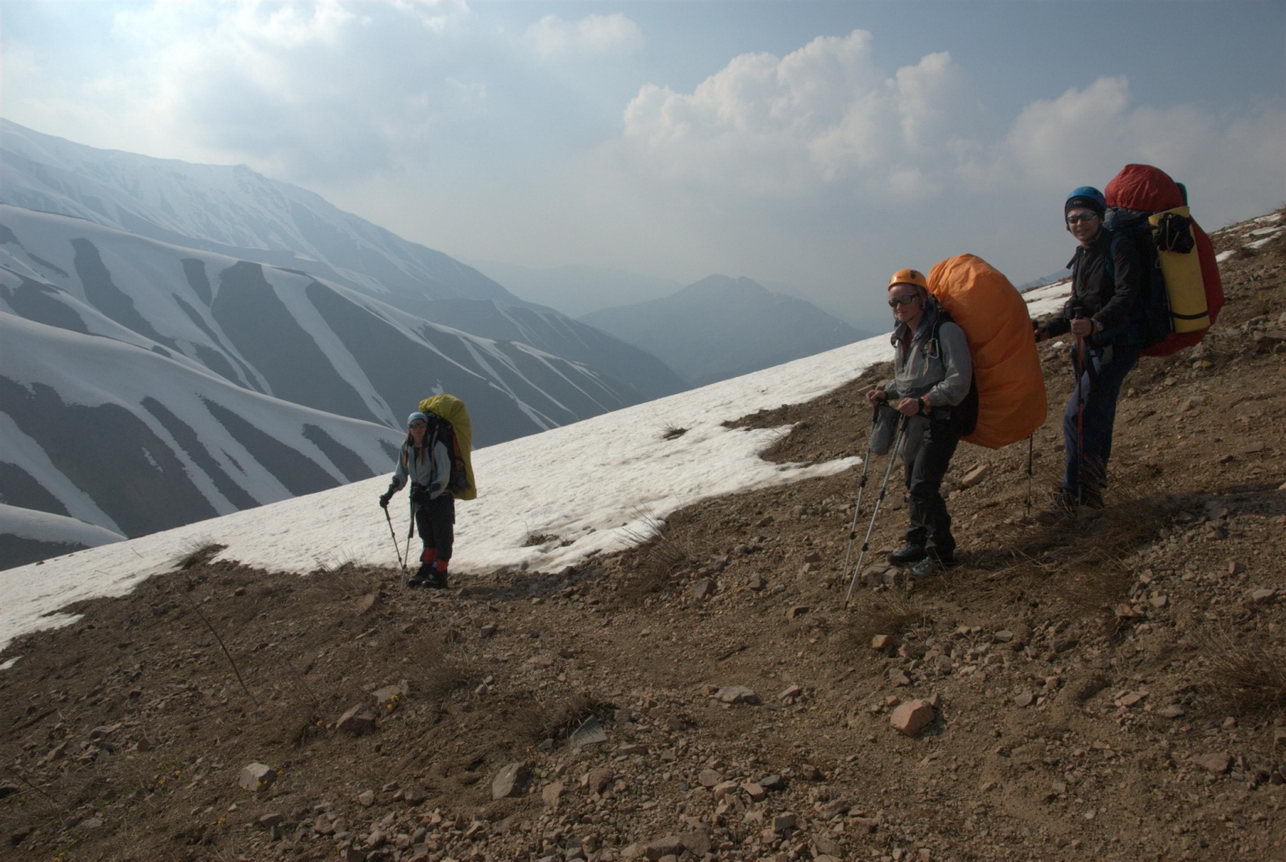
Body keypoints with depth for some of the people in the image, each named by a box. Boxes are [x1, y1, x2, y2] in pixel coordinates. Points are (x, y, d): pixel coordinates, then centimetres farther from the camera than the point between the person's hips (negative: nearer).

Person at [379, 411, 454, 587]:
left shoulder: (437, 446, -16)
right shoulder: (406, 448, 2)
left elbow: (443, 477, -19)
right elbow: (400, 475, 11)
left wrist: (429, 493, -29)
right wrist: (389, 493, -3)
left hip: (440, 497, -5)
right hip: (420, 498, 6)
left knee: (442, 538, -1)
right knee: (428, 538, 11)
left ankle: (439, 575, 4)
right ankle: (424, 572, 15)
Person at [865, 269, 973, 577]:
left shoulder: (946, 331, -14)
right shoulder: (902, 337, 12)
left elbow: (958, 381, -20)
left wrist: (922, 402, -28)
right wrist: (886, 392, 4)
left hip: (941, 419, -8)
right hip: (915, 421, 8)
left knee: (923, 486, -11)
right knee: (913, 485, 15)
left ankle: (941, 551, 3)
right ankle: (918, 542, 31)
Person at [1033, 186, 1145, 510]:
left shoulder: (1119, 247, -11)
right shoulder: (1082, 257, 15)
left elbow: (1126, 295, -24)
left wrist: (1096, 324, -39)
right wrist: (1046, 330, 9)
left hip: (1116, 344, -9)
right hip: (1093, 346, 9)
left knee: (1078, 414, -13)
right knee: (1097, 416, 16)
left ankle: (1074, 489, -5)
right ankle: (1092, 485, 27)